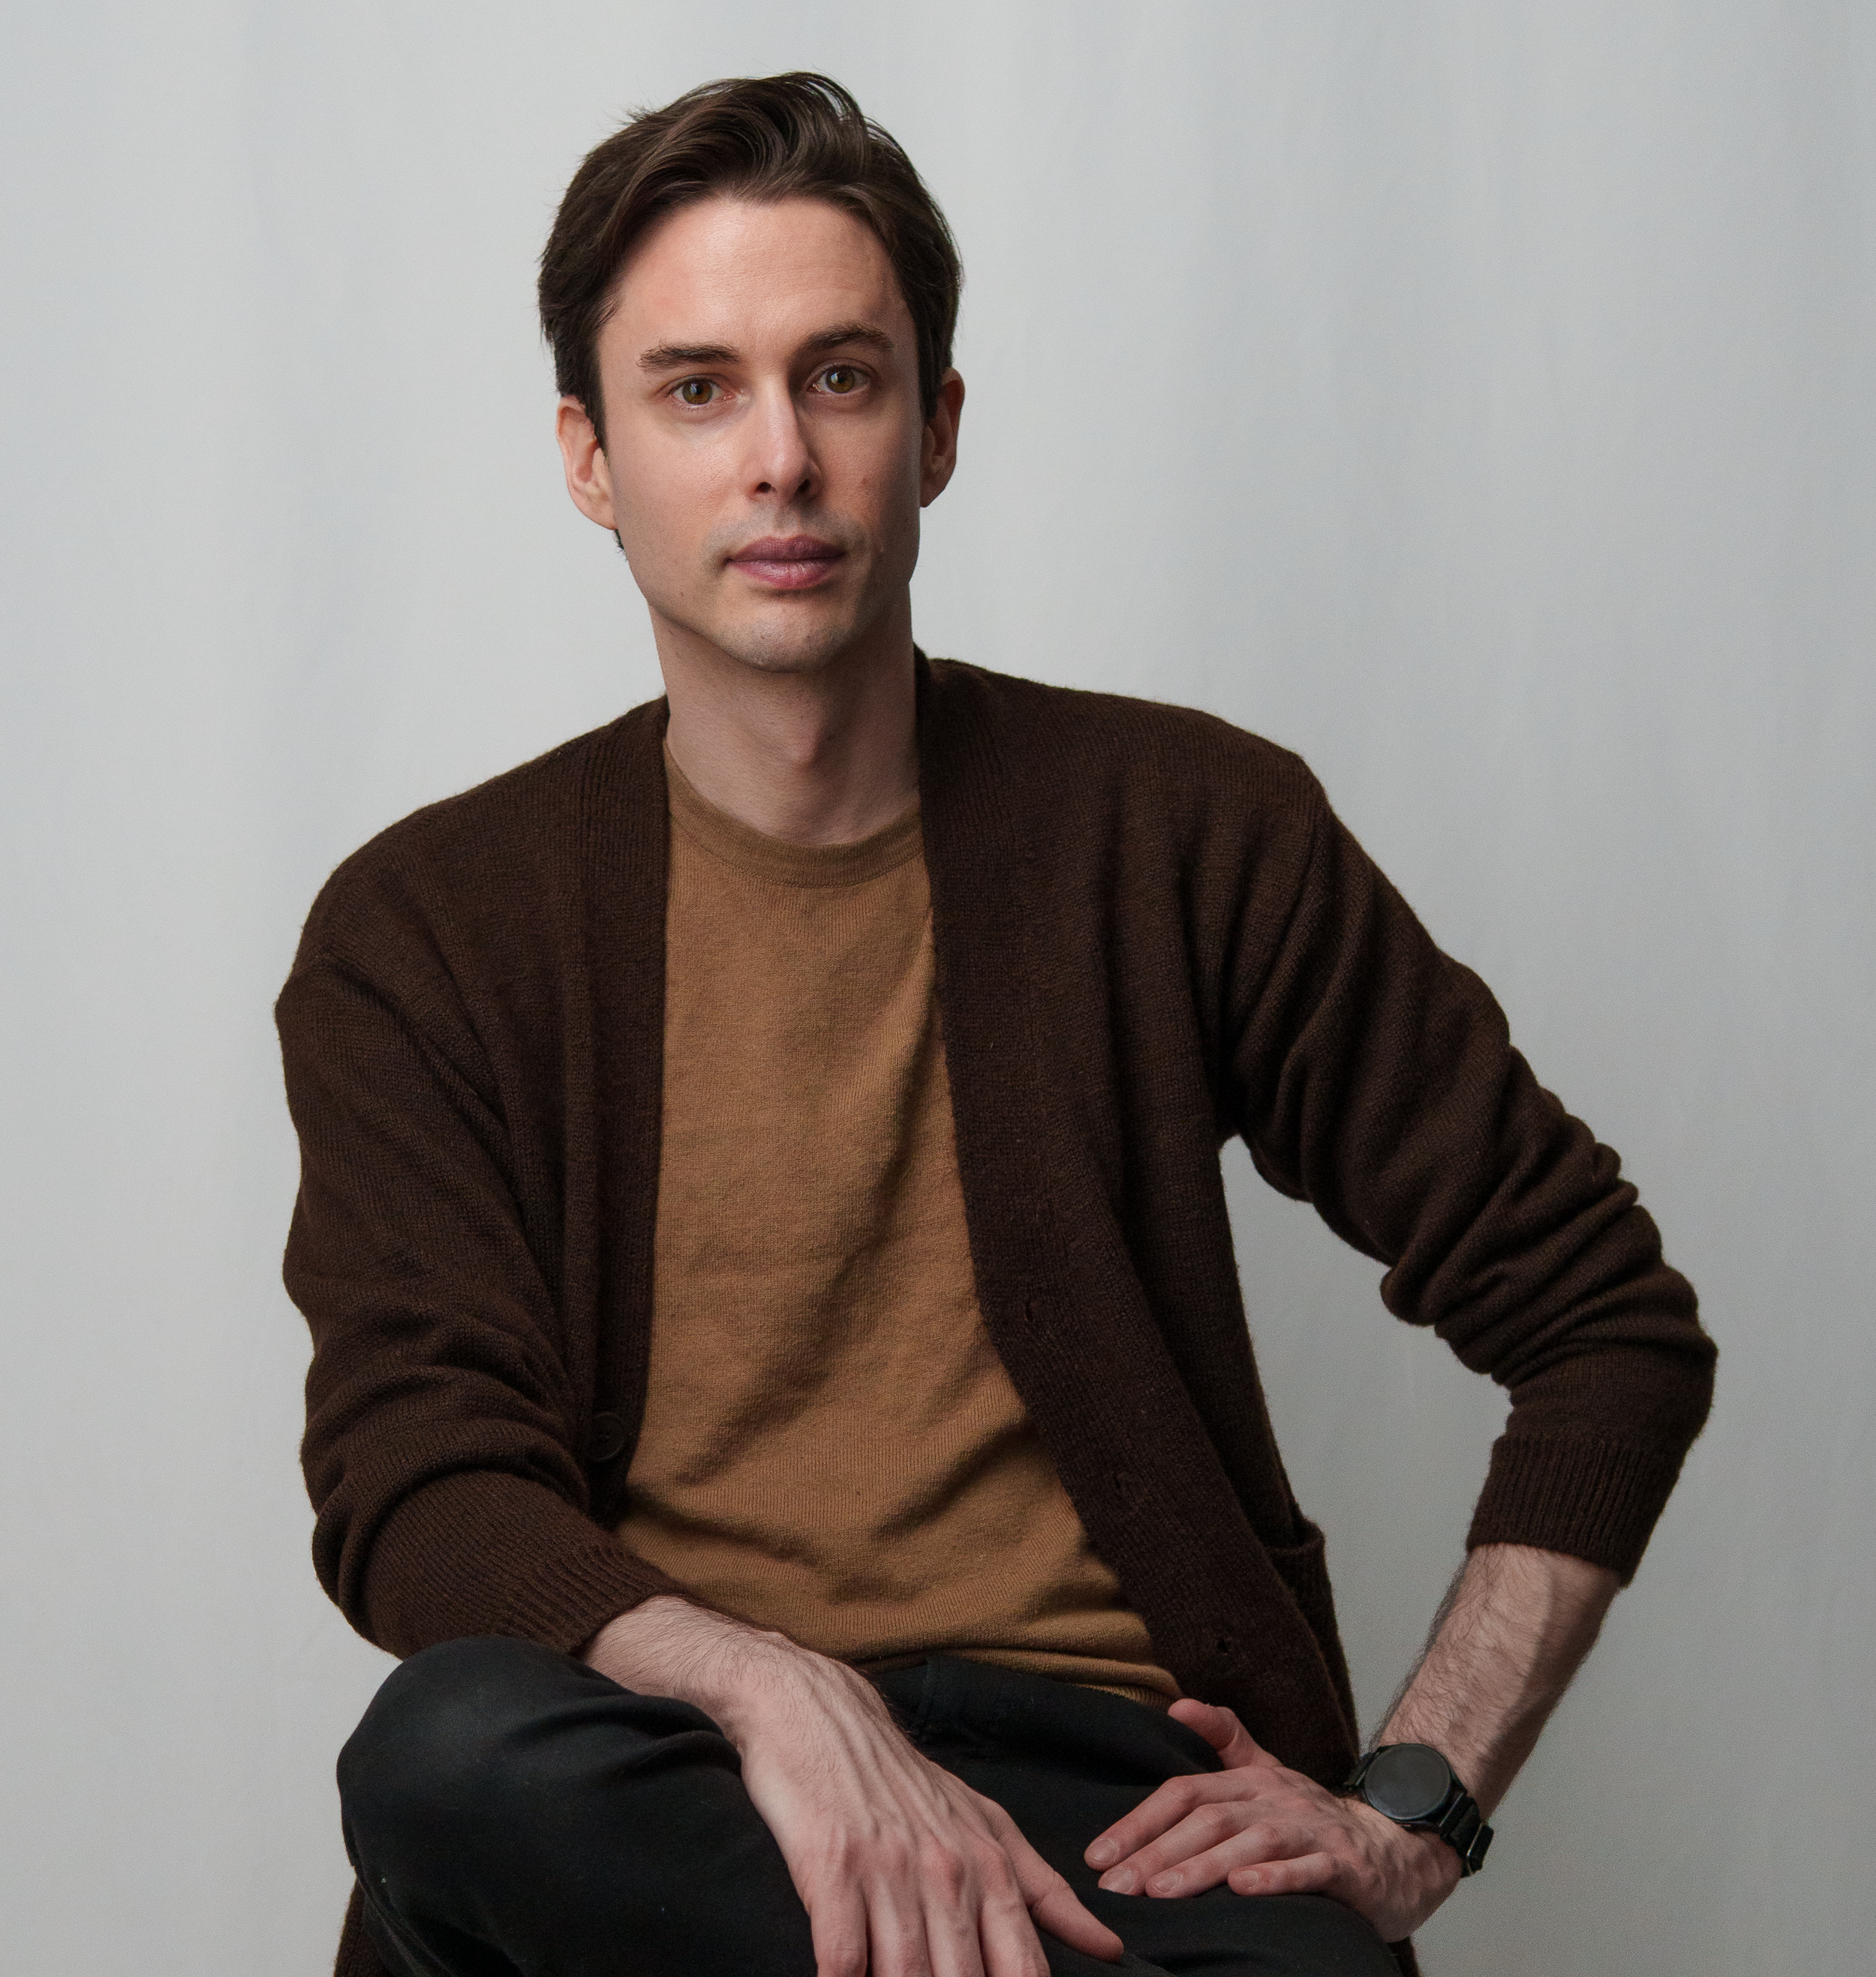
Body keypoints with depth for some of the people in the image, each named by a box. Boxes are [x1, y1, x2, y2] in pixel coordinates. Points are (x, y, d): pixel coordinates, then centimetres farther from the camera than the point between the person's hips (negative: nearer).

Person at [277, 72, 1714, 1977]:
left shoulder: (1180, 832, 6)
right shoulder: (425, 932, 6)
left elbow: (1613, 1326, 9)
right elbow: (417, 1495, -6)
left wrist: (1412, 1815, -3)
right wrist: (774, 1695, -26)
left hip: (1114, 1785, -2)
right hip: (673, 1772, 2)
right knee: (450, 1748, -35)